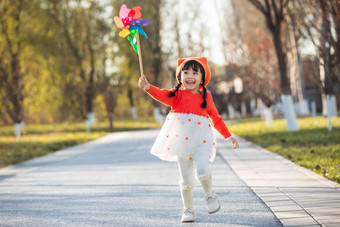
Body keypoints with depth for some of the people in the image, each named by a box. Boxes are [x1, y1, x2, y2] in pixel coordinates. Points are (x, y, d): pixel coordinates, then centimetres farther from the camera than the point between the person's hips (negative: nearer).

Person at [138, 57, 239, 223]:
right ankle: (187, 210, 19)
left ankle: (209, 195, 7)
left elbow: (216, 119, 19)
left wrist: (229, 137, 20)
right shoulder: (177, 95, 2)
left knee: (202, 170, -22)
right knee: (186, 178, 3)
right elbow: (162, 95, -17)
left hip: (200, 140, 0)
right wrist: (148, 87, -37)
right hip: (181, 139, 0)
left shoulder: (206, 97, 9)